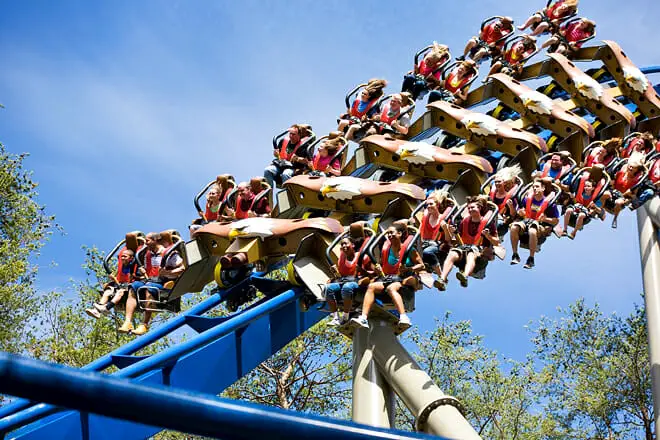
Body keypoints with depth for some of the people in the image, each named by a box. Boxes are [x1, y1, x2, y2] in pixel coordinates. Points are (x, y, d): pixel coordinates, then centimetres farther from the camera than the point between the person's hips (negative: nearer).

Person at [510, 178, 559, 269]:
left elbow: (556, 221, 0)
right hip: (526, 221, 4)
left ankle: (531, 259, -27)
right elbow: (519, 211, 20)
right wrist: (520, 212, -4)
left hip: (541, 225, -4)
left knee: (532, 231, -40)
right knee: (514, 227, -28)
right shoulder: (527, 198, 11)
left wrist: (545, 219, -17)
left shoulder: (549, 202, 0)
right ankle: (515, 255, -18)